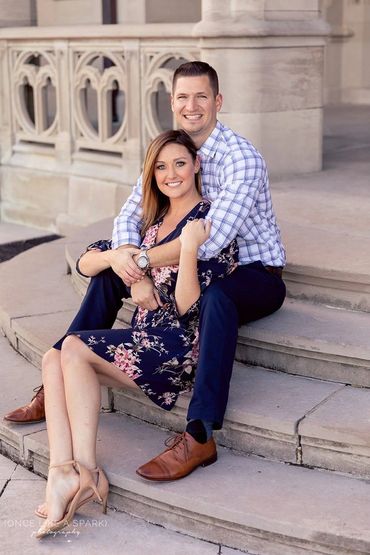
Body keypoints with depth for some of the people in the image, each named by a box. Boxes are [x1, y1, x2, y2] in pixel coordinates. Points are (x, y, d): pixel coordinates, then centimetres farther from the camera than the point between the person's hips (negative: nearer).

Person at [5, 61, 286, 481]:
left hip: (256, 275, -7)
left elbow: (209, 240, -33)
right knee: (110, 269, 2)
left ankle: (199, 435, -44)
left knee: (216, 297, -41)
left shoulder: (241, 158, -22)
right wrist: (135, 274, -23)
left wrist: (140, 260, -28)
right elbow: (128, 218, -4)